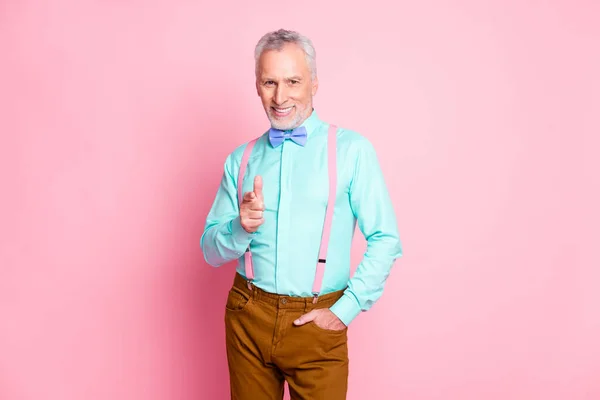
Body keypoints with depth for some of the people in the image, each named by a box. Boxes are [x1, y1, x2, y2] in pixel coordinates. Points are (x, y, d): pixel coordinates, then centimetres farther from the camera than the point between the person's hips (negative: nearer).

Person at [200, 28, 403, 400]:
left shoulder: (352, 149, -6)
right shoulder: (241, 159, 5)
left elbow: (385, 240, -8)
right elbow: (212, 252, 6)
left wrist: (345, 311, -10)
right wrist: (242, 227, -14)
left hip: (317, 324, -3)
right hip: (248, 318, 3)